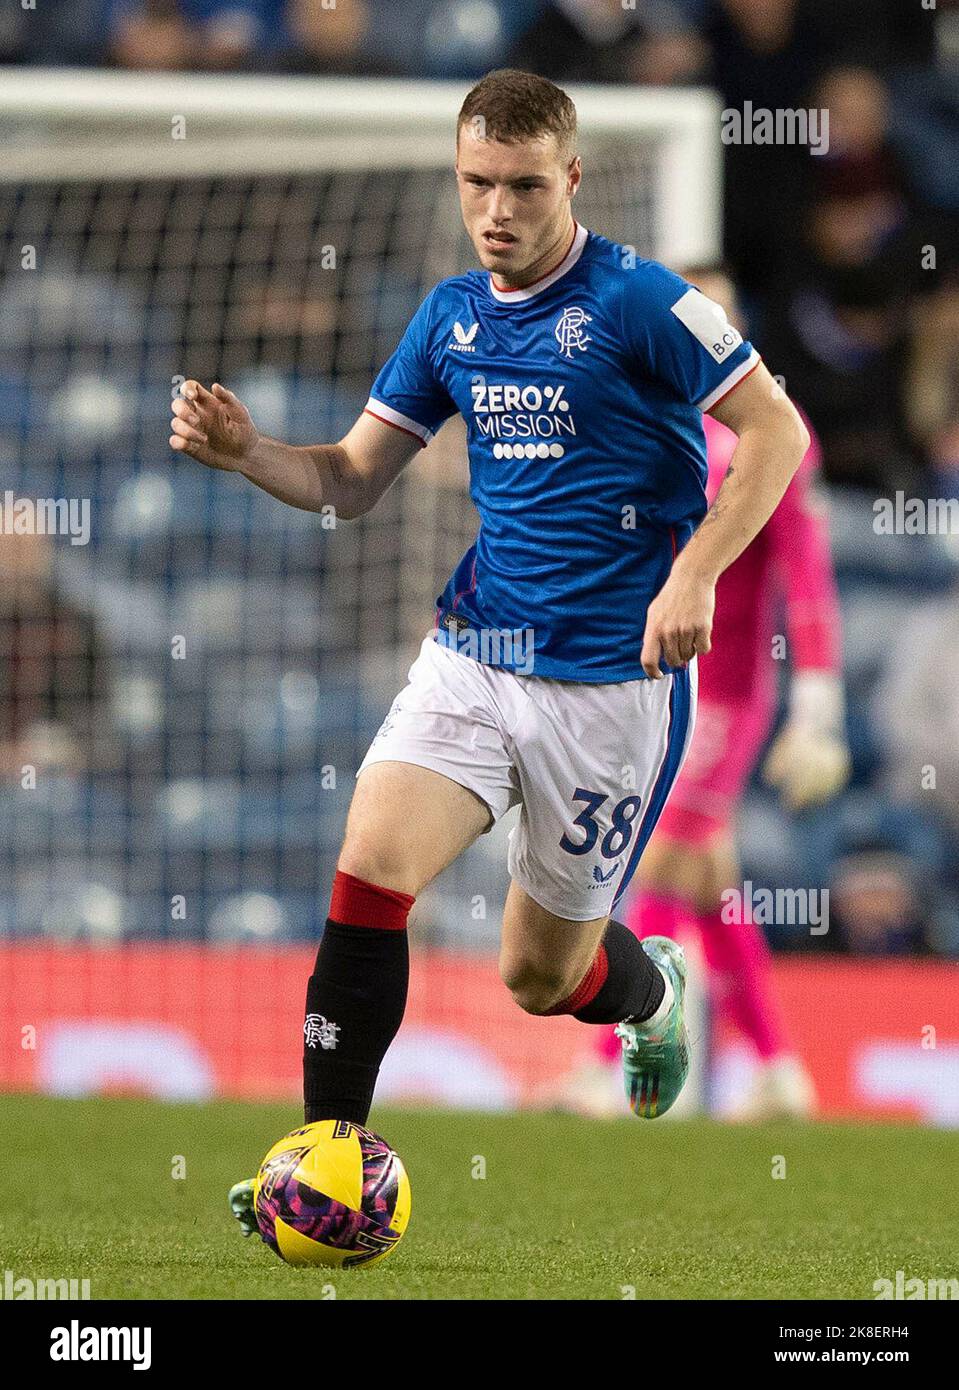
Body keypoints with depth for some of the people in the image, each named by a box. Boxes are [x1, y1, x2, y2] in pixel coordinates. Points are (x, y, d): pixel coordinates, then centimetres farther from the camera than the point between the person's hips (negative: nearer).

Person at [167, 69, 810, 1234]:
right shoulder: (452, 315, 7)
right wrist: (246, 453, -8)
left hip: (609, 682, -5)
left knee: (539, 977, 5)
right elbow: (353, 478, 12)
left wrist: (693, 575, -20)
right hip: (471, 654, 5)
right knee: (368, 874, -17)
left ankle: (655, 991, 42)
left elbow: (775, 431, -10)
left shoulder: (635, 301, -12)